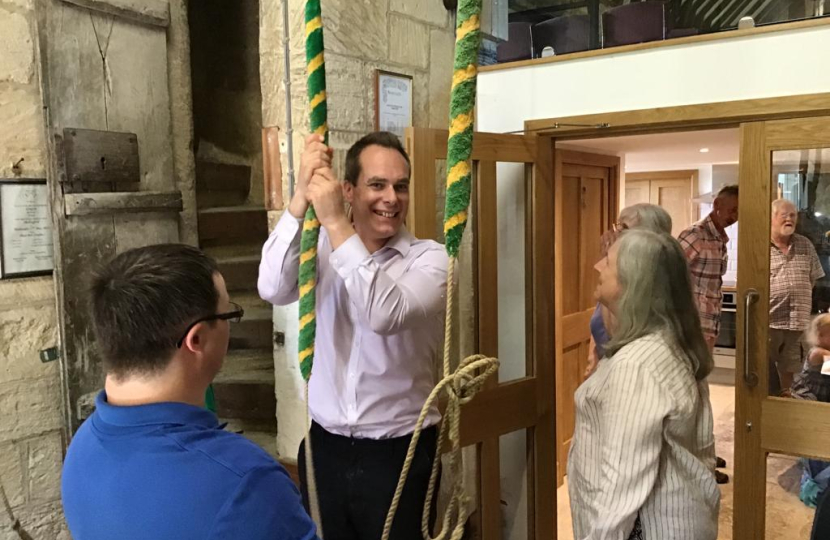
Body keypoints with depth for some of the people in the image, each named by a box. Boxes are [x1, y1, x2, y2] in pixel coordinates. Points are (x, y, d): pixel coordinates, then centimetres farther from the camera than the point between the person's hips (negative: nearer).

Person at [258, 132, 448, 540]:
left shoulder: (428, 258, -8)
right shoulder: (324, 247, 2)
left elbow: (386, 315, -27)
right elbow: (274, 290, -16)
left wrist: (336, 224, -27)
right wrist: (302, 195, -22)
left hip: (398, 452, -3)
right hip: (324, 446, 3)